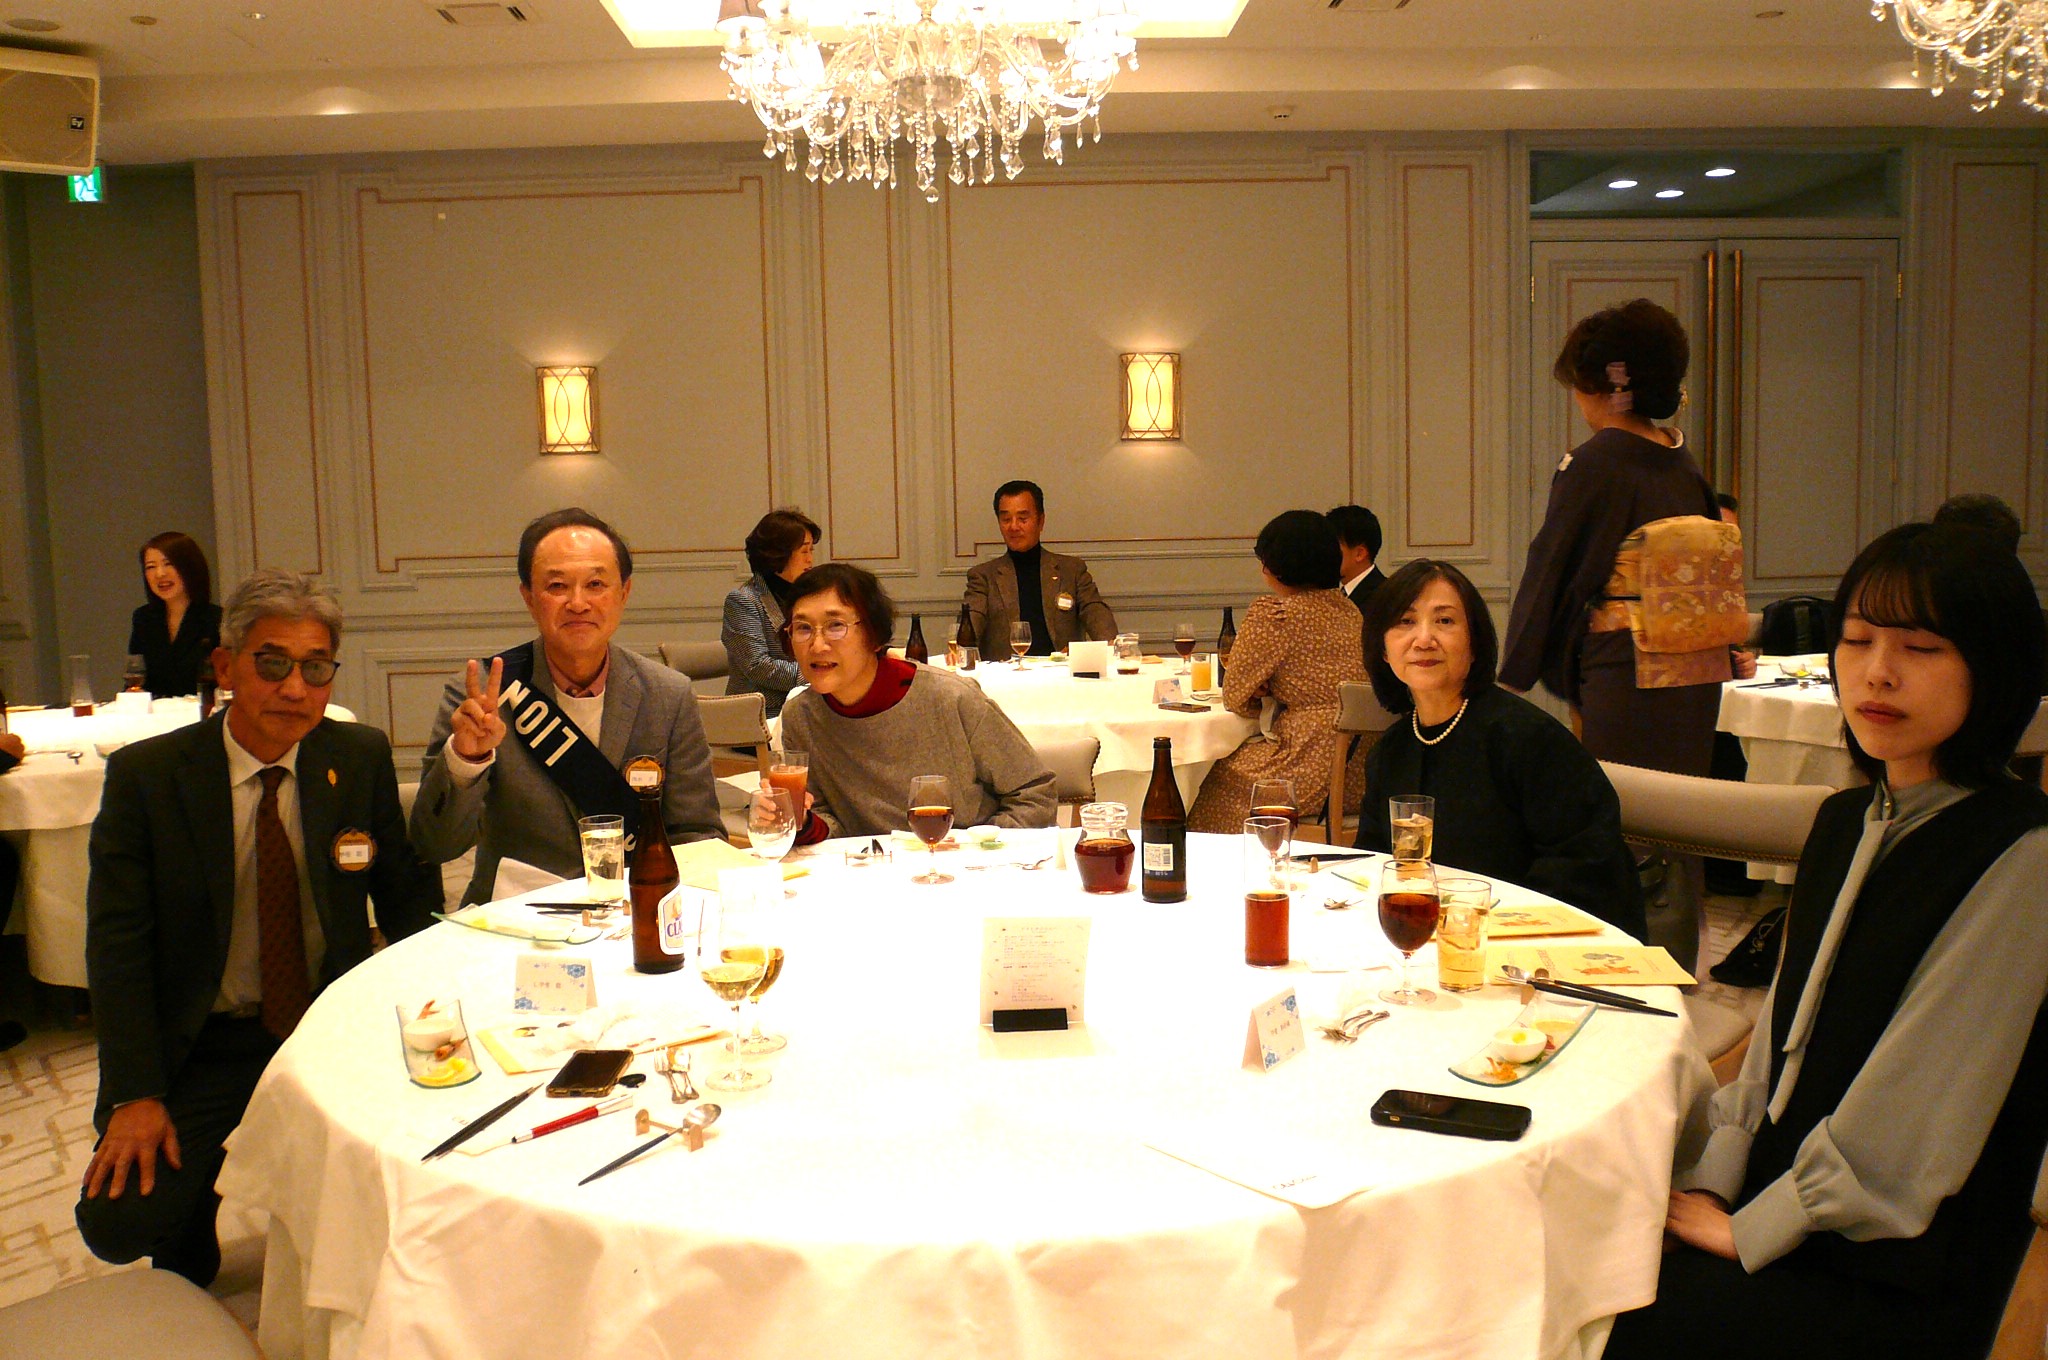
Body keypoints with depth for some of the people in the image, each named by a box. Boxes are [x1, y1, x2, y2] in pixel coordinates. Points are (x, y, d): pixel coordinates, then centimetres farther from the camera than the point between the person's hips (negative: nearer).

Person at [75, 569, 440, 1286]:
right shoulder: (146, 775, -8)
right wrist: (135, 1093, -15)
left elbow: (409, 898, 4)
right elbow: (117, 940, -7)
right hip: (201, 1047, -1)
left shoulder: (362, 759, -2)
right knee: (117, 1222, -17)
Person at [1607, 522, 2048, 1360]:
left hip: (1894, 1279, -6)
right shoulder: (1846, 822, 9)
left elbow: (1923, 1098, -18)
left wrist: (1749, 1229, -13)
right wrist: (1713, 1182, 0)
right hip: (1778, 1197, 7)